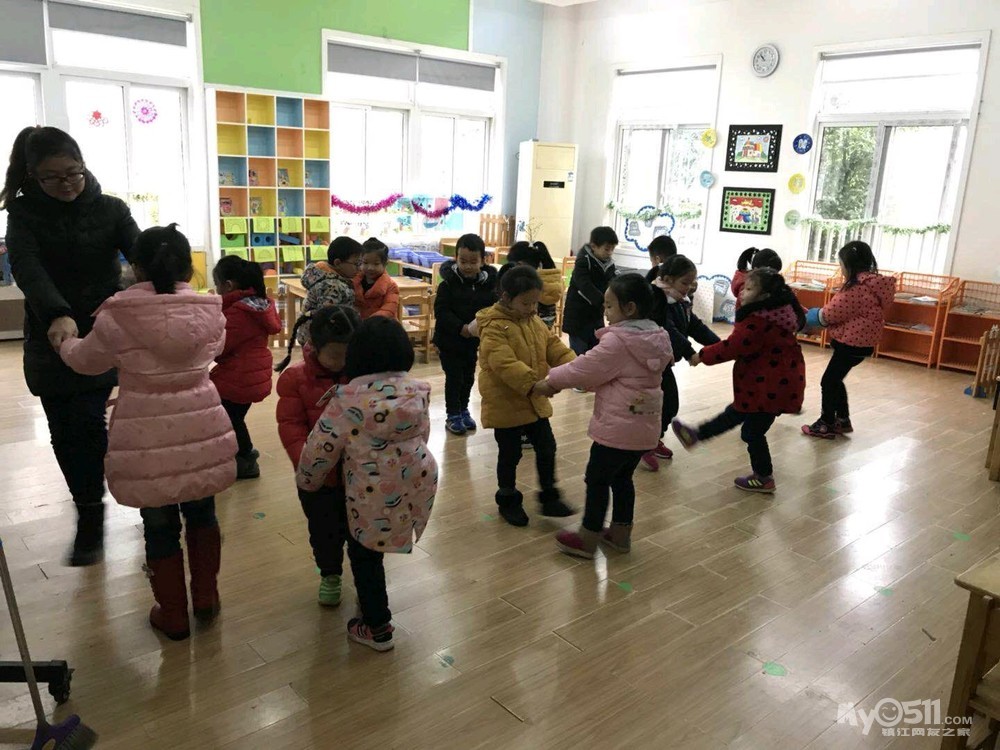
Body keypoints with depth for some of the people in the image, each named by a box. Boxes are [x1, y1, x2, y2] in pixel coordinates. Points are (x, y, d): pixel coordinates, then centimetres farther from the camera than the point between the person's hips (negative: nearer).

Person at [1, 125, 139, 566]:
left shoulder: (110, 210, -2)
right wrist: (56, 314, -41)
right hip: (49, 340, 1)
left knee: (88, 423, -5)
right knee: (64, 432, 6)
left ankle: (91, 516, 15)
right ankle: (89, 509, 24)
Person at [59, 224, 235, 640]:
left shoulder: (117, 318, -12)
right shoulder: (208, 312, -5)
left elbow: (86, 360, 8)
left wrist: (62, 342, 30)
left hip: (148, 440, -2)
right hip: (202, 432, 3)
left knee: (160, 527, 13)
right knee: (201, 514, 22)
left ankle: (173, 615, 26)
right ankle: (206, 598, 34)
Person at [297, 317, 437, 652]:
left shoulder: (348, 398, -12)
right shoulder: (417, 390, 1)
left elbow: (320, 447, -6)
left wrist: (307, 480, 10)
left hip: (375, 494, -5)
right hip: (419, 483, 5)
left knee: (364, 553, 15)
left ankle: (377, 628, 24)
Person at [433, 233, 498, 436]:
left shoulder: (488, 284, -5)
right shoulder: (448, 283, -13)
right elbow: (441, 311, -17)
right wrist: (460, 328, -28)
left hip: (473, 341, 4)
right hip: (450, 340, -4)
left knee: (468, 377, 17)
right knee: (454, 377, 2)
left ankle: (463, 410, 35)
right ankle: (453, 415, 17)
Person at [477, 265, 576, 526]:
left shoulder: (535, 321, 5)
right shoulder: (494, 327, -21)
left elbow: (554, 347, 4)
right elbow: (505, 365, -31)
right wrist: (534, 384, -38)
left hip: (535, 402, 7)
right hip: (505, 403, -7)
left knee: (547, 448, 13)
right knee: (510, 455, 8)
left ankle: (549, 497, 30)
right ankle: (508, 501, 27)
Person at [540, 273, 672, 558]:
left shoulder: (617, 341, -21)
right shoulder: (656, 338, 7)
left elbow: (585, 369, -13)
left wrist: (551, 380, 0)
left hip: (618, 427, -8)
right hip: (645, 426, 9)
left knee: (597, 479, 6)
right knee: (622, 478, 21)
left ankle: (587, 539, 17)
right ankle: (620, 535, 32)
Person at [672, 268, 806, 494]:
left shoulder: (757, 321, -28)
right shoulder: (781, 313, 4)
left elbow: (732, 347, -25)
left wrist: (702, 355, -10)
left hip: (769, 387, -10)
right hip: (780, 381, 10)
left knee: (753, 431, 7)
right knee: (734, 414, 23)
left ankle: (764, 479, 22)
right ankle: (696, 435, 38)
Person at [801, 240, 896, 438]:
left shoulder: (858, 287, -24)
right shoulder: (872, 282, 9)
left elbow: (831, 313, -19)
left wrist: (809, 318, -1)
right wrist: (820, 316, 5)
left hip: (852, 343, -10)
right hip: (859, 341, 10)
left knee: (828, 382, 4)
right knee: (835, 380, 21)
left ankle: (826, 425, 16)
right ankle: (843, 420, 31)